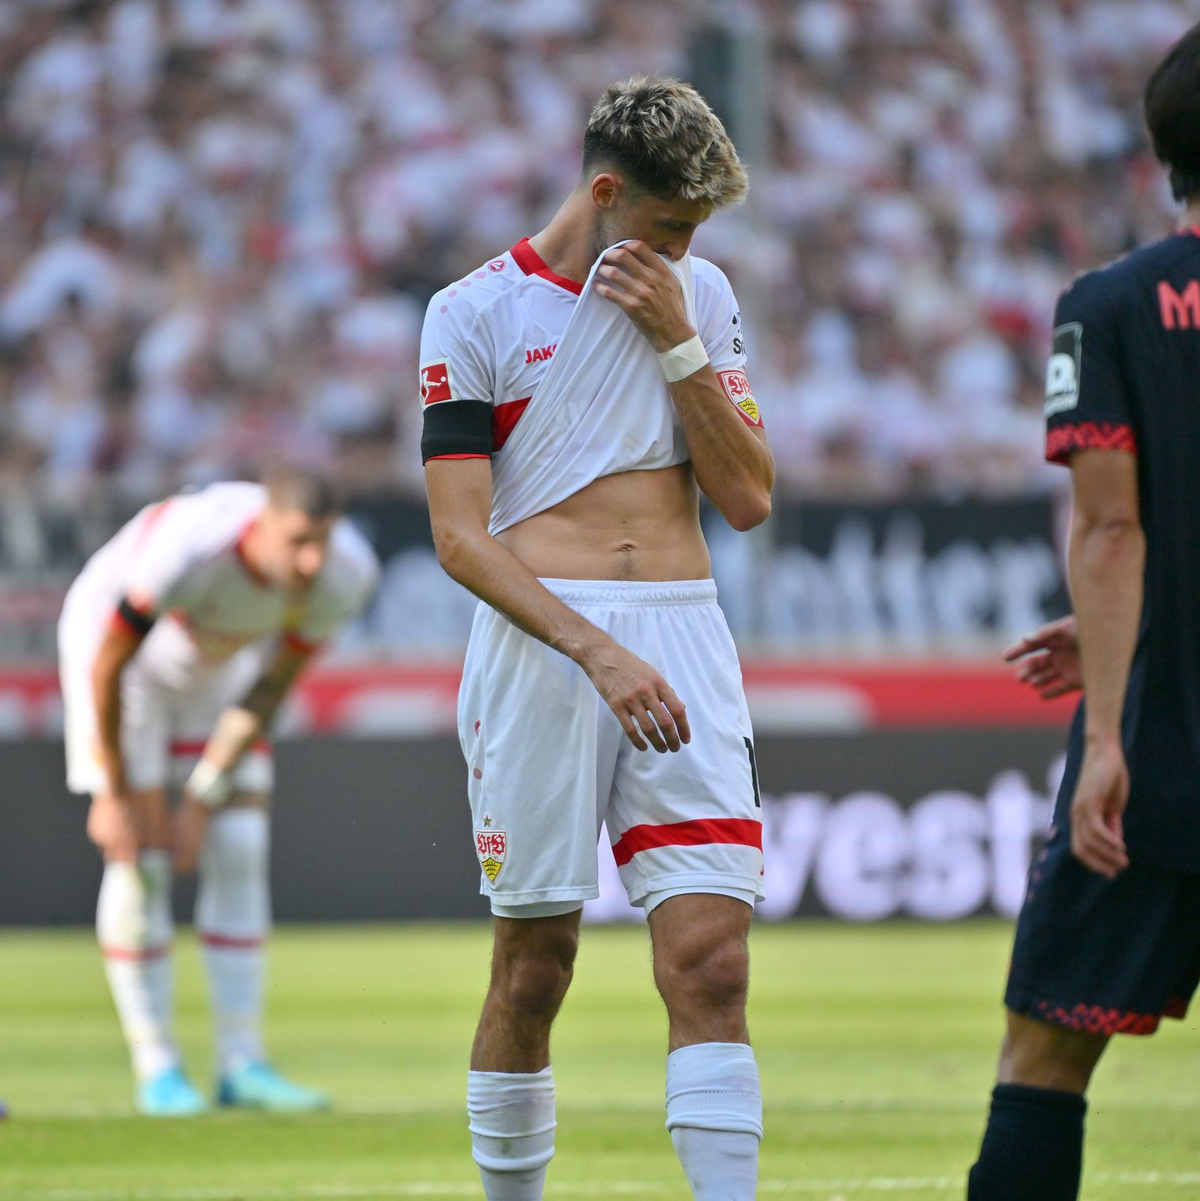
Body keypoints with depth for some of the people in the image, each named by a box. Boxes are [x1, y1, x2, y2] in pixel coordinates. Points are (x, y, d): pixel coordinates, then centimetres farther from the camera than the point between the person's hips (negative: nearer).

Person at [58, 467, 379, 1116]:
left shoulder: (346, 572, -29)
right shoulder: (183, 551, -43)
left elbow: (271, 689, -14)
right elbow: (106, 669, -27)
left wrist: (204, 799, -13)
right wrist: (116, 795, -17)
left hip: (225, 663, 4)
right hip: (126, 651, -4)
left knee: (240, 853, -5)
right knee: (141, 858, -11)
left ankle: (242, 1063, -1)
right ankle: (155, 1067, -3)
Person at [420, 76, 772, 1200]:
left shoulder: (699, 296, 13)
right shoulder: (475, 312, 1)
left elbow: (747, 498, 6)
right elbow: (460, 537, -7)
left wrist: (676, 342, -4)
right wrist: (598, 652, -19)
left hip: (682, 638, 3)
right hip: (538, 640, -3)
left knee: (710, 957, -9)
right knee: (533, 969, 2)